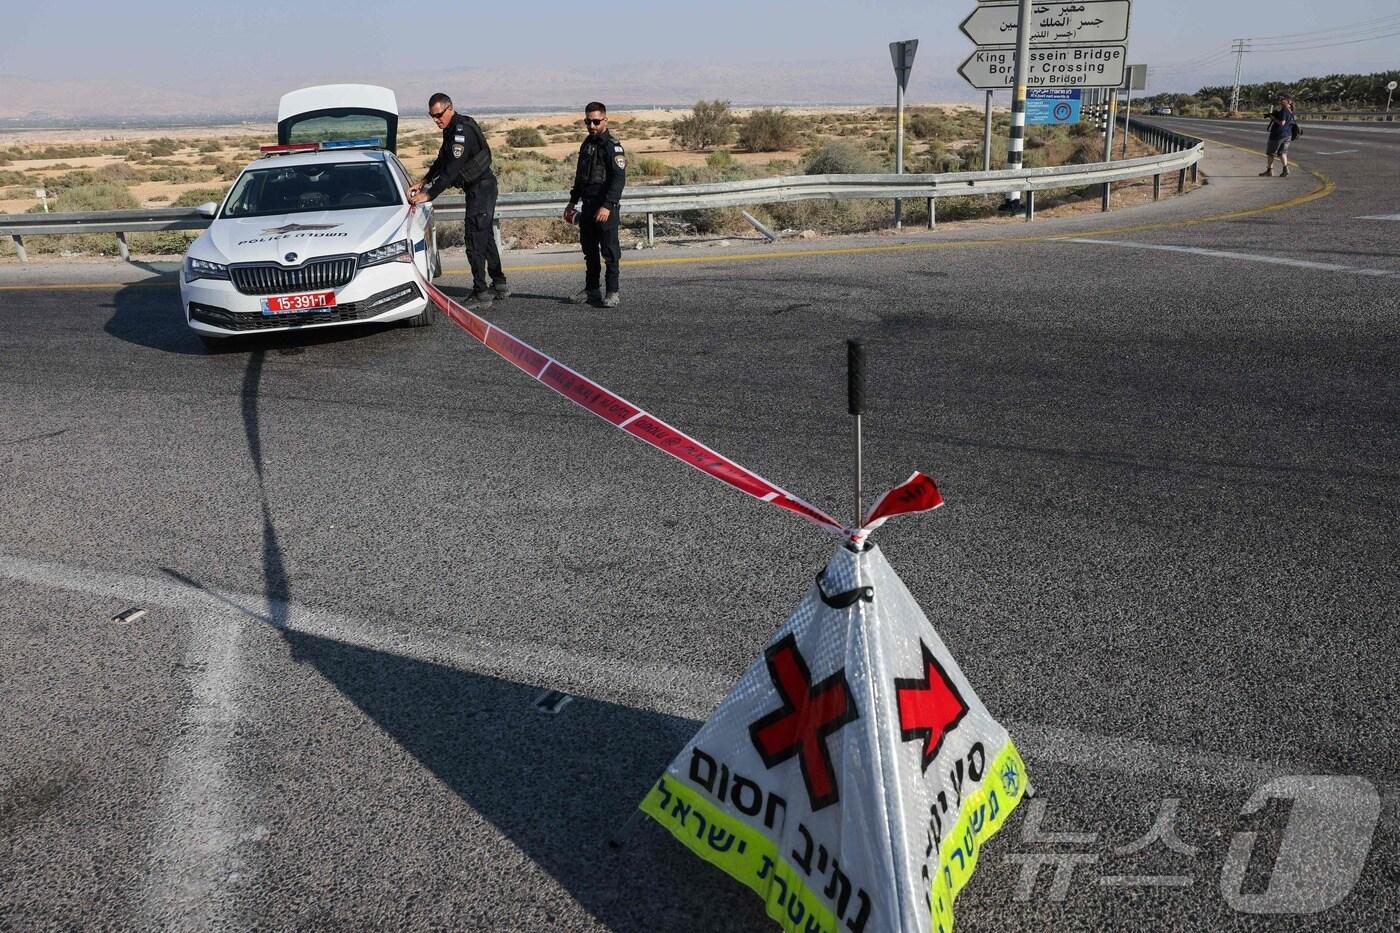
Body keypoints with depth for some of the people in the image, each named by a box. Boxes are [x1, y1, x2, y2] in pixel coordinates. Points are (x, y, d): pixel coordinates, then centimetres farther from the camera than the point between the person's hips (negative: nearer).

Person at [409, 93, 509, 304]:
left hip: (480, 189, -11)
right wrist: (423, 182, 10)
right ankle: (500, 285, 24)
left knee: (475, 241, -11)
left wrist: (428, 195, -25)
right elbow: (442, 160, 20)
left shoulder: (462, 131, -21)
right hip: (480, 188, 11)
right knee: (486, 237, 16)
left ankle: (481, 292, -9)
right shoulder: (452, 130, 11)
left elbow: (452, 170, -26)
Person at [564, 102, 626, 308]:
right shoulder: (587, 144, 17)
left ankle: (613, 292, -1)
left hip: (606, 207, -8)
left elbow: (619, 179, -17)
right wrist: (572, 201, 24)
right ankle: (591, 290, 20)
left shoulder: (613, 146, -9)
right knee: (589, 250, 12)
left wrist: (607, 206, -25)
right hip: (588, 205, 8)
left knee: (610, 250, -6)